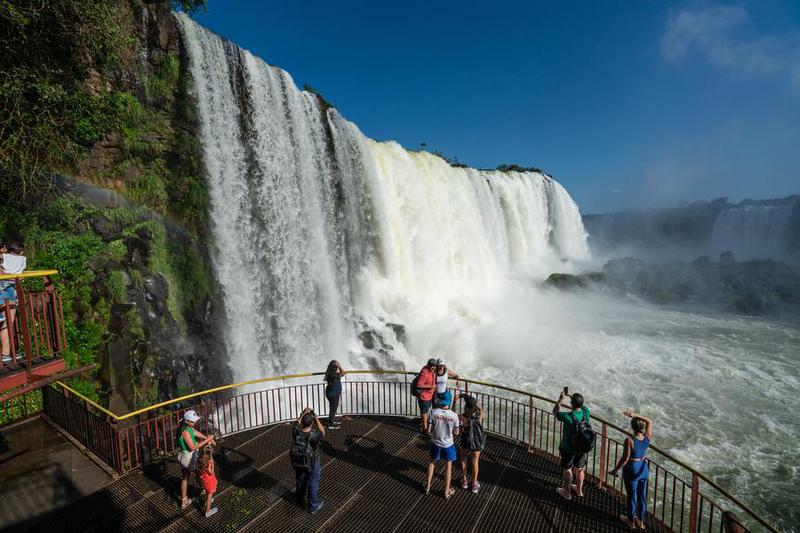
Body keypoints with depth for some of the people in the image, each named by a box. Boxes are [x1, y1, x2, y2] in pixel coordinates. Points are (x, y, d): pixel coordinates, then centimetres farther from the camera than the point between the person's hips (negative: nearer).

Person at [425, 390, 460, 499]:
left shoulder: (434, 412, -21)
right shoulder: (454, 415, -21)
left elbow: (429, 430, -15)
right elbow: (456, 433, -10)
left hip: (435, 443, 1)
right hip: (448, 444, -1)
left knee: (432, 461, 26)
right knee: (449, 465, 21)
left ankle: (428, 487, 37)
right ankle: (447, 492, 33)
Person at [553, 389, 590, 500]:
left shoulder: (567, 416, -32)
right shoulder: (586, 412, -19)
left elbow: (555, 411, -11)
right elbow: (582, 405, 7)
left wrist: (561, 398, -7)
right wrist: (572, 397, 2)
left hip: (568, 448, -5)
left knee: (567, 469, 18)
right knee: (580, 468, 25)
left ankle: (567, 492, 36)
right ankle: (579, 489, 46)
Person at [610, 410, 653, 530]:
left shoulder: (629, 440, -29)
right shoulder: (647, 437, -15)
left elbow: (624, 459, -22)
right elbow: (650, 421, 1)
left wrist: (615, 470, -8)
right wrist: (634, 414, -8)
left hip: (631, 470, -5)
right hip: (643, 469, 5)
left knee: (632, 496, 15)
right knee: (642, 495, 21)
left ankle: (631, 521, 34)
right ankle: (641, 521, 39)